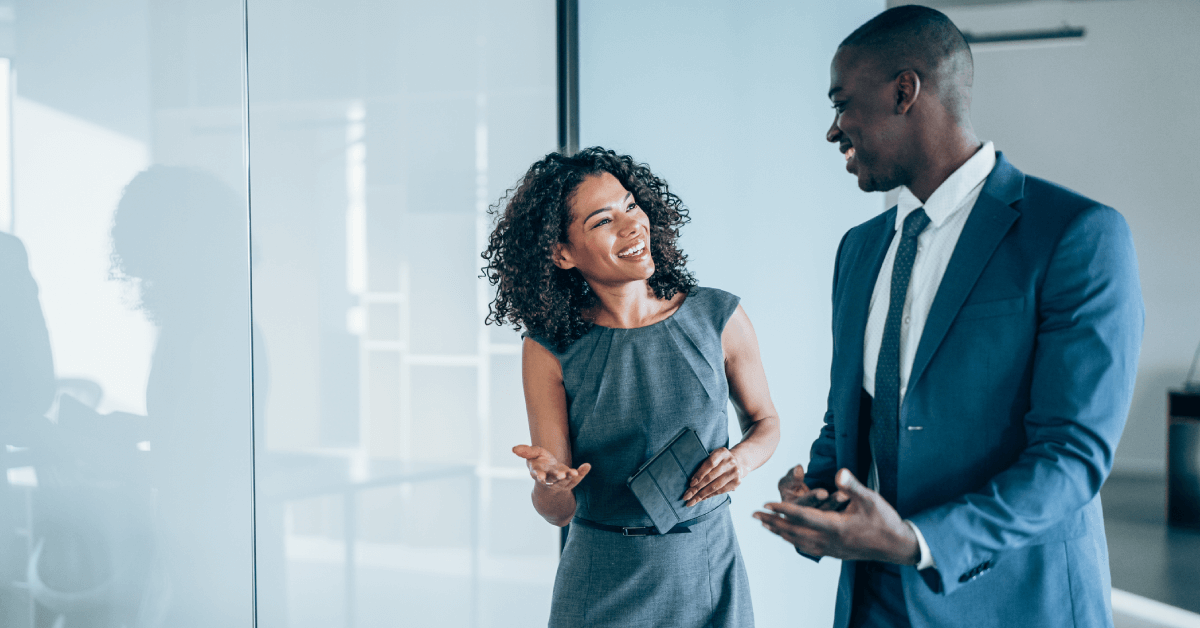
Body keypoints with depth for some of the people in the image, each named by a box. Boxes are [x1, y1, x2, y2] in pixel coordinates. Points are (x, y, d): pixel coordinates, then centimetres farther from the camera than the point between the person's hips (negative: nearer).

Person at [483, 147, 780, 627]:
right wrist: (549, 483, -30)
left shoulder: (718, 318, -7)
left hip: (707, 575, 1)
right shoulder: (549, 351, -9)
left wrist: (743, 458, -11)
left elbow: (764, 420, 10)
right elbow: (559, 513, -7)